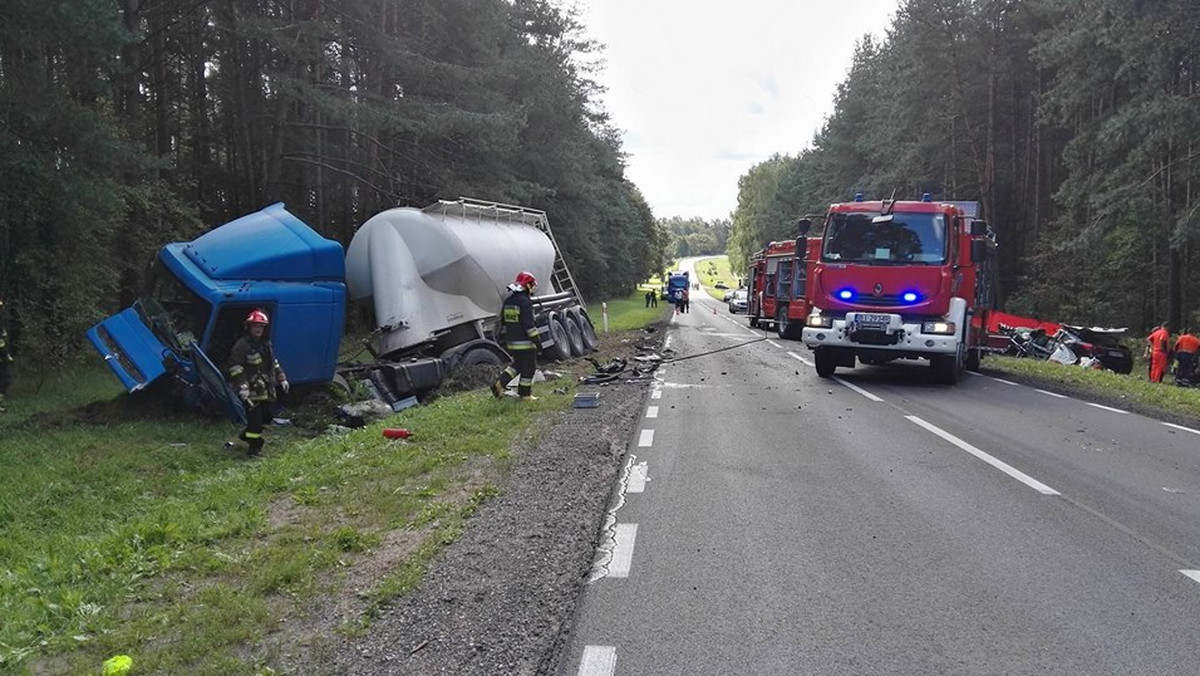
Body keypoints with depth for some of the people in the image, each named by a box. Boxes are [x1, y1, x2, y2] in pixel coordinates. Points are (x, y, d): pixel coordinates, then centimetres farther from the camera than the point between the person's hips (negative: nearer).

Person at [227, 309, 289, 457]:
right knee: (254, 416, -5)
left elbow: (274, 363, 24)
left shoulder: (267, 344, 14)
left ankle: (246, 434, 36)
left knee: (265, 416, 15)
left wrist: (282, 379, 19)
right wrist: (242, 389, -24)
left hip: (268, 390, 8)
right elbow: (236, 369, -16)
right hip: (252, 391, -8)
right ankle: (254, 446, 7)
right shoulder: (241, 346, -12)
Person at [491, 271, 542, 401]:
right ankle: (525, 394, 11)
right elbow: (528, 324, -19)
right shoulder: (525, 302, -16)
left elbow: (503, 322, 18)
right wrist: (536, 340, -15)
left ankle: (499, 384, 12)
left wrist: (504, 337, 27)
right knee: (528, 367, 4)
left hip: (511, 342, 8)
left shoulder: (508, 301, 11)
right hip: (525, 343, -8)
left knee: (517, 364, 22)